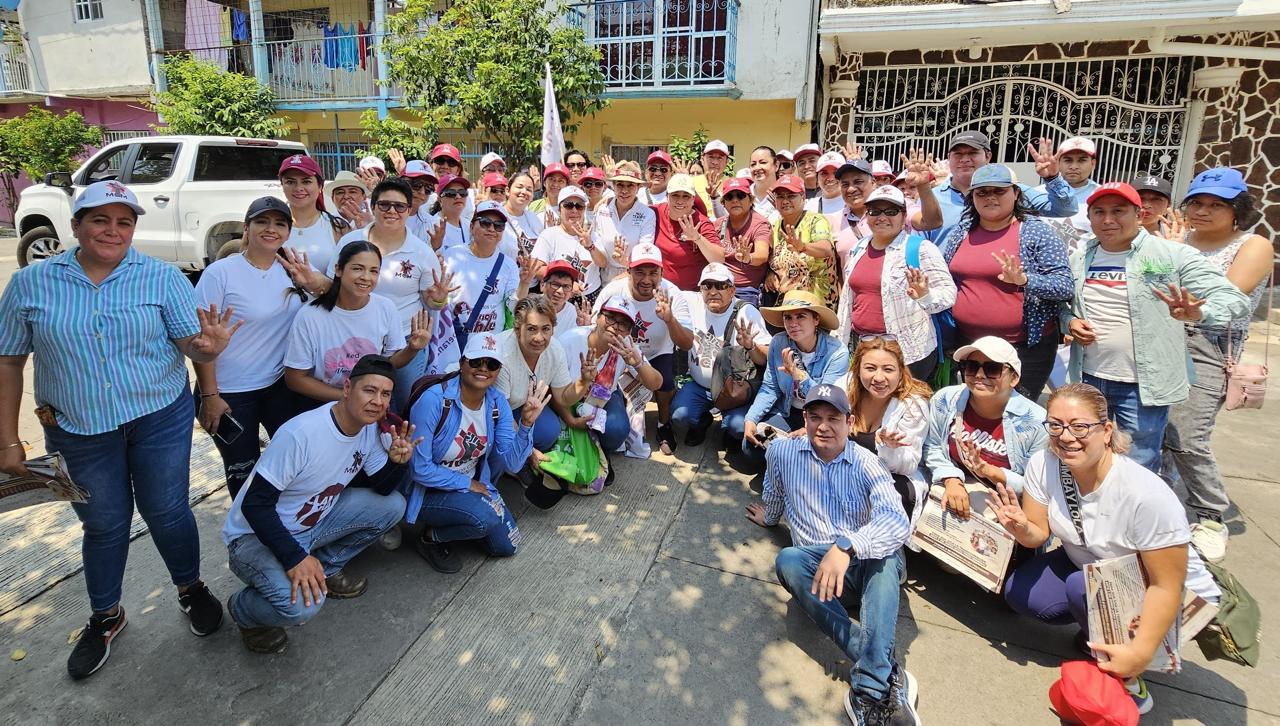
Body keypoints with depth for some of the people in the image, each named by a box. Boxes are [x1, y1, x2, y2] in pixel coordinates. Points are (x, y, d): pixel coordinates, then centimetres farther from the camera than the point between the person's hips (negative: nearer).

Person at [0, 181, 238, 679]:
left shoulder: (163, 278, -7)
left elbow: (193, 346, -9)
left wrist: (209, 347, -34)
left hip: (161, 420, -1)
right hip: (78, 431, 1)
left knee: (166, 511, 9)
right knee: (103, 524, 14)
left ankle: (191, 589, 35)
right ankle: (105, 617, 36)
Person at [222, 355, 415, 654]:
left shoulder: (368, 427, -8)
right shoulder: (300, 434, -31)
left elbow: (382, 488, 1)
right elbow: (255, 504, -25)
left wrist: (398, 461, -21)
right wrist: (295, 558, -31)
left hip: (314, 521, 7)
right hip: (256, 536, -7)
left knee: (392, 505, -7)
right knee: (303, 604, -31)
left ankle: (326, 568, 10)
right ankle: (242, 609, 3)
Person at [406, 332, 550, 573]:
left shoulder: (497, 402, -9)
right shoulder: (434, 400, -27)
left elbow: (512, 463, -15)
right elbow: (420, 469, -24)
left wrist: (526, 423, -30)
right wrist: (467, 484, -17)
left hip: (473, 484, 6)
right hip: (429, 491, -6)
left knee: (507, 547, 4)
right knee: (486, 516, -31)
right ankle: (431, 537, -3)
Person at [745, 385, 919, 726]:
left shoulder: (866, 463, -6)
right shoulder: (782, 451, 1)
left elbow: (897, 522, -25)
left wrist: (846, 546, -41)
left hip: (865, 562, -1)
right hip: (815, 562, 2)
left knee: (884, 552, -36)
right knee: (787, 561, -33)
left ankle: (869, 690, -43)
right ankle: (889, 674, -36)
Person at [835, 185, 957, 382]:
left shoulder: (921, 248, -4)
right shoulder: (857, 250, 13)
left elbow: (948, 292, -6)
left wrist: (926, 296, -27)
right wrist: (839, 342, 19)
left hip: (908, 351, -5)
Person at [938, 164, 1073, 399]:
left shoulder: (1037, 232, -5)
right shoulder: (960, 232, 6)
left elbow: (1065, 286, -11)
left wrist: (1024, 280, -27)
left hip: (1026, 347, -4)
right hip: (967, 345, 4)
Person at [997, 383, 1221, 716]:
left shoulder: (1148, 496, -33)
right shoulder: (1043, 465, -18)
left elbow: (1166, 586, -25)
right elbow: (1039, 534, -9)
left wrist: (1140, 653, -33)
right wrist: (1021, 529, -33)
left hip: (1158, 597, -5)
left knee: (1084, 587, -33)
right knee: (1018, 592, -14)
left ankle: (1125, 679, -8)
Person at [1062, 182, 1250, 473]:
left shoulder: (1173, 255, -8)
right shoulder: (1079, 258, 5)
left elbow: (1234, 299, -11)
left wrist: (1198, 312, -32)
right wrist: (1069, 321, -4)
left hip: (1143, 385, -4)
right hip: (1088, 378, 4)